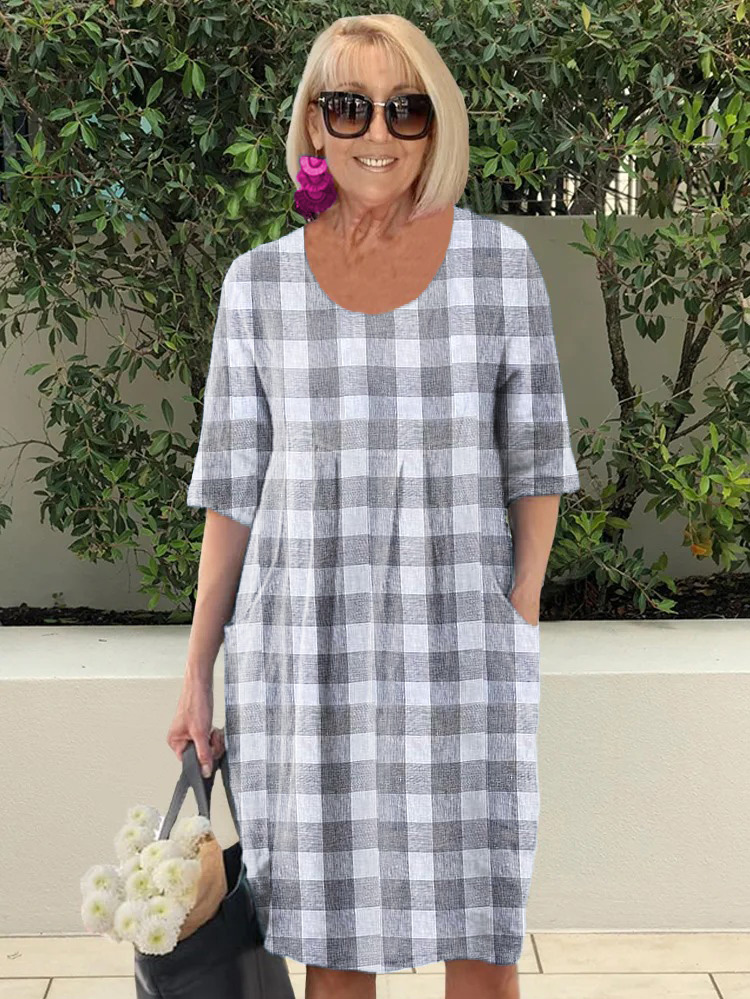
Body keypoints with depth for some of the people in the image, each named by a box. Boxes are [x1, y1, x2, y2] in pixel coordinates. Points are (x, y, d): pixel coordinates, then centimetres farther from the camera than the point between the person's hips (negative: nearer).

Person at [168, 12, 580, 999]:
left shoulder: (499, 259, -1)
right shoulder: (260, 279, 2)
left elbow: (535, 462, 3)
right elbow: (232, 483, 5)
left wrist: (519, 632, -4)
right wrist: (198, 670, 4)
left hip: (459, 640, -1)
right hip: (304, 643, 1)